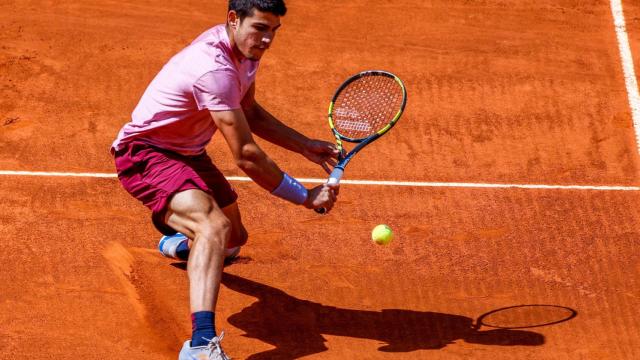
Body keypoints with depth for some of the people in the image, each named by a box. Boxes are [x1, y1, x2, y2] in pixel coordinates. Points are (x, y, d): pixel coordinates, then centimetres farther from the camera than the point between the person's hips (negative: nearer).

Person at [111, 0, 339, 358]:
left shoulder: (244, 49, -3)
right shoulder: (215, 70, -33)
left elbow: (250, 112, 15)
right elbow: (247, 156, -30)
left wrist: (305, 146, 7)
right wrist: (306, 197, -23)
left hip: (187, 152, 10)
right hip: (146, 153, -10)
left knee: (233, 240, 24)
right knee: (213, 225, -35)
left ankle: (179, 242, 62)